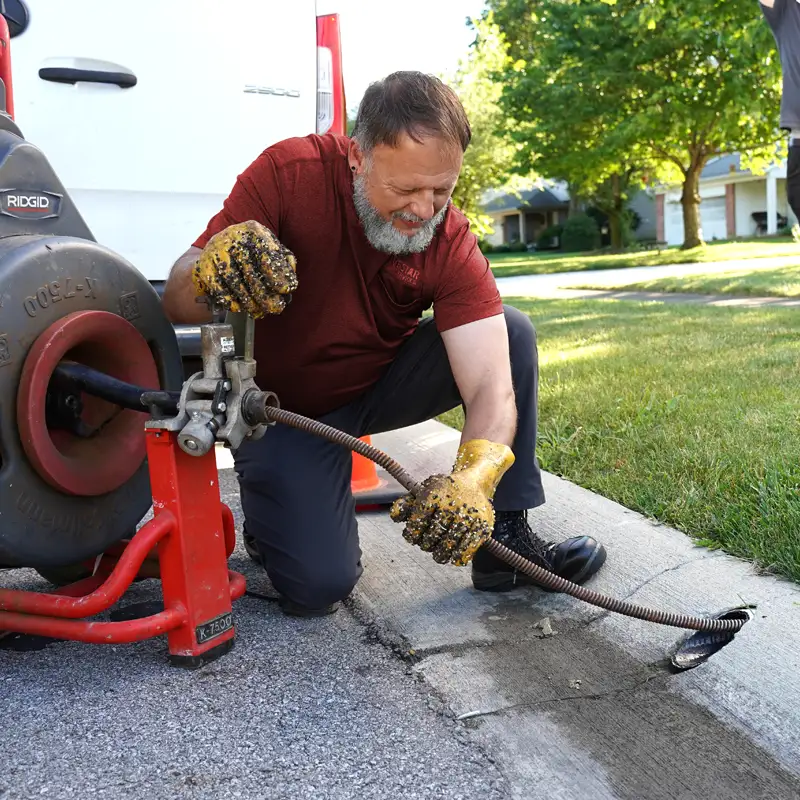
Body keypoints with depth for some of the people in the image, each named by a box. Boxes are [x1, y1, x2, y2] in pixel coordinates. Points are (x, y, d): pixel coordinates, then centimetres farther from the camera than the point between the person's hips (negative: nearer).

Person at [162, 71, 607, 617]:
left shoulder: (452, 243, -19)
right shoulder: (289, 173, -24)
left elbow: (491, 386, -27)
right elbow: (176, 304, -24)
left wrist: (473, 479, -48)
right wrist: (211, 272, -49)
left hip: (381, 384, 3)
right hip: (282, 405, -3)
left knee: (512, 332, -17)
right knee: (319, 584, -19)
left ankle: (504, 540, -10)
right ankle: (271, 503, 16)